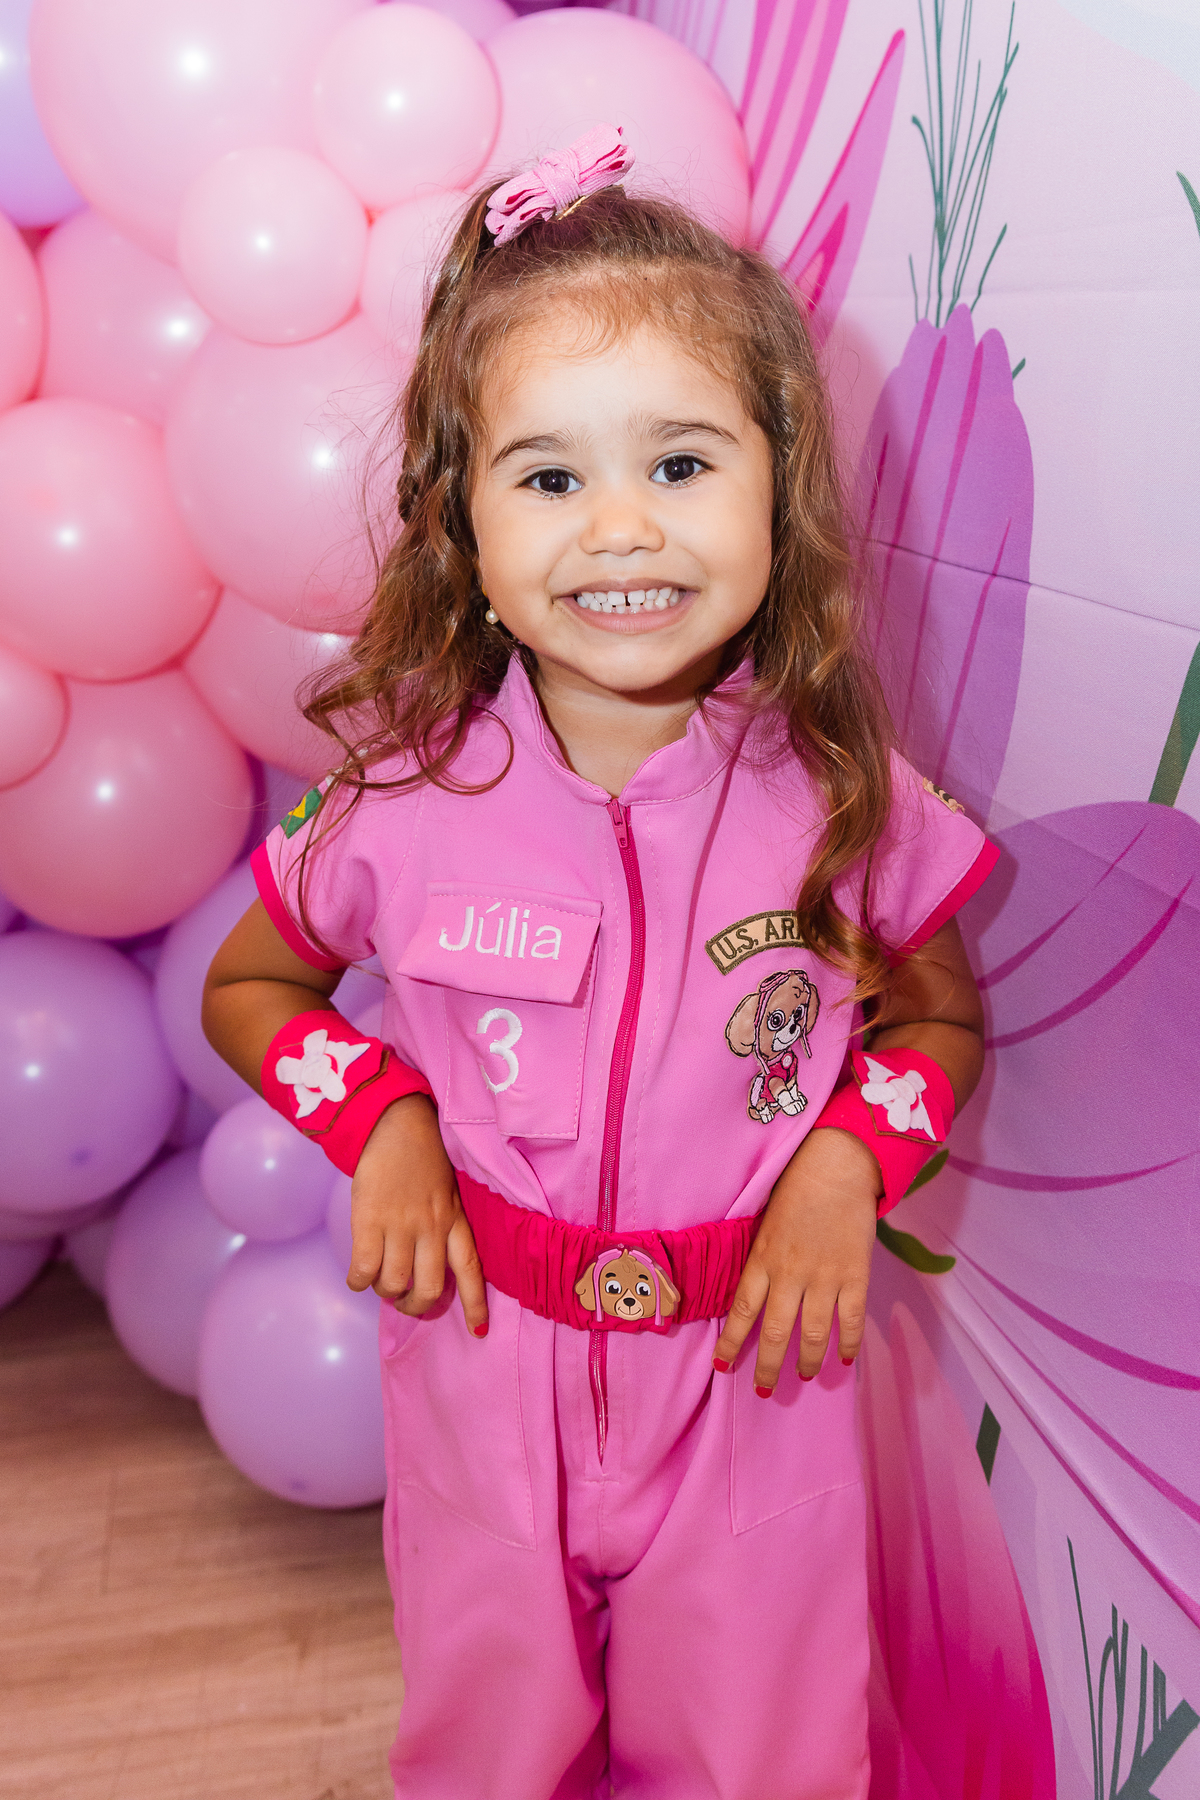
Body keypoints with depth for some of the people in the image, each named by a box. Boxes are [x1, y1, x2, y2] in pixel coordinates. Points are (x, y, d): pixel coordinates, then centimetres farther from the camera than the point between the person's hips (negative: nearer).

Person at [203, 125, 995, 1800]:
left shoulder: (840, 790, -15)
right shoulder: (409, 794, -15)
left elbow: (942, 1016, 3)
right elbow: (246, 987, 3)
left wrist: (850, 1159, -14)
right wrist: (379, 1119, -12)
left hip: (749, 1369, 0)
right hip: (484, 1361, 1)